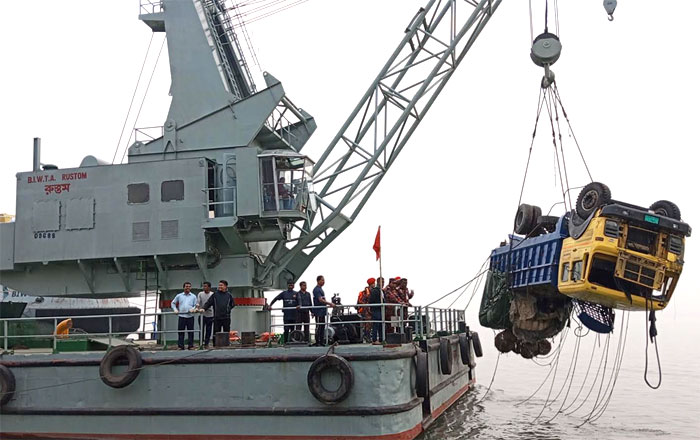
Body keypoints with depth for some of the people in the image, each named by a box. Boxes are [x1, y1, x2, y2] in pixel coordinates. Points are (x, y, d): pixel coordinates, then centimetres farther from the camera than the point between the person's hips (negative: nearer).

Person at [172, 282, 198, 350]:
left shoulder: (193, 296, 12)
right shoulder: (179, 296, 12)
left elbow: (196, 305, 11)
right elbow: (173, 303, 17)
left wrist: (193, 309, -9)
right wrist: (175, 309, 2)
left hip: (190, 316, 0)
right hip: (181, 316, 0)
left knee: (191, 331, 0)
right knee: (181, 331, -1)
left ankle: (190, 345, 5)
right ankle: (180, 346, 2)